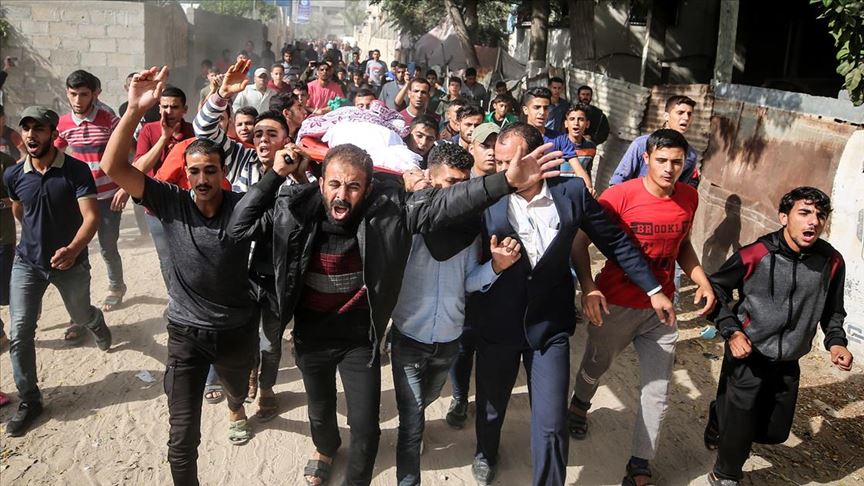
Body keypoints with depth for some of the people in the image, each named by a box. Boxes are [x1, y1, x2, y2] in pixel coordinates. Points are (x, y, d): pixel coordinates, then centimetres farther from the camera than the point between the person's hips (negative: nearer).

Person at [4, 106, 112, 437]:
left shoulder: (76, 170, -18)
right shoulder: (13, 175, -6)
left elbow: (91, 217, -25)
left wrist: (73, 250, -41)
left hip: (71, 263, -2)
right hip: (27, 263, 2)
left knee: (81, 316, 21)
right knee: (19, 333, -5)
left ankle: (97, 323, 60)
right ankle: (29, 401, 8)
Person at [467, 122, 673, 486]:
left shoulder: (571, 191, -9)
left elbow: (615, 241, 1)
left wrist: (653, 289, 4)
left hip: (549, 323, 0)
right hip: (496, 322, 1)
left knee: (551, 424, 0)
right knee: (490, 407, 21)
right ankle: (486, 453, 54)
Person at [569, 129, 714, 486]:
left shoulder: (689, 198, -3)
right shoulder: (619, 196, -19)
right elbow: (580, 240, -15)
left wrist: (702, 281, -4)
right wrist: (588, 287, -29)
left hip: (661, 308, 4)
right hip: (616, 306, -3)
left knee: (658, 391, 5)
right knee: (596, 367, 21)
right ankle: (579, 405, 56)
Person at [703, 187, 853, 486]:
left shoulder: (832, 262, -9)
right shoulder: (755, 255, -19)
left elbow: (832, 311, 8)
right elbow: (717, 288, -6)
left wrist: (836, 342, -9)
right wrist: (731, 331, -15)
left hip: (788, 364, 4)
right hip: (746, 357, -4)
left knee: (774, 432, 17)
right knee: (738, 432, 4)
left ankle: (724, 419, 47)